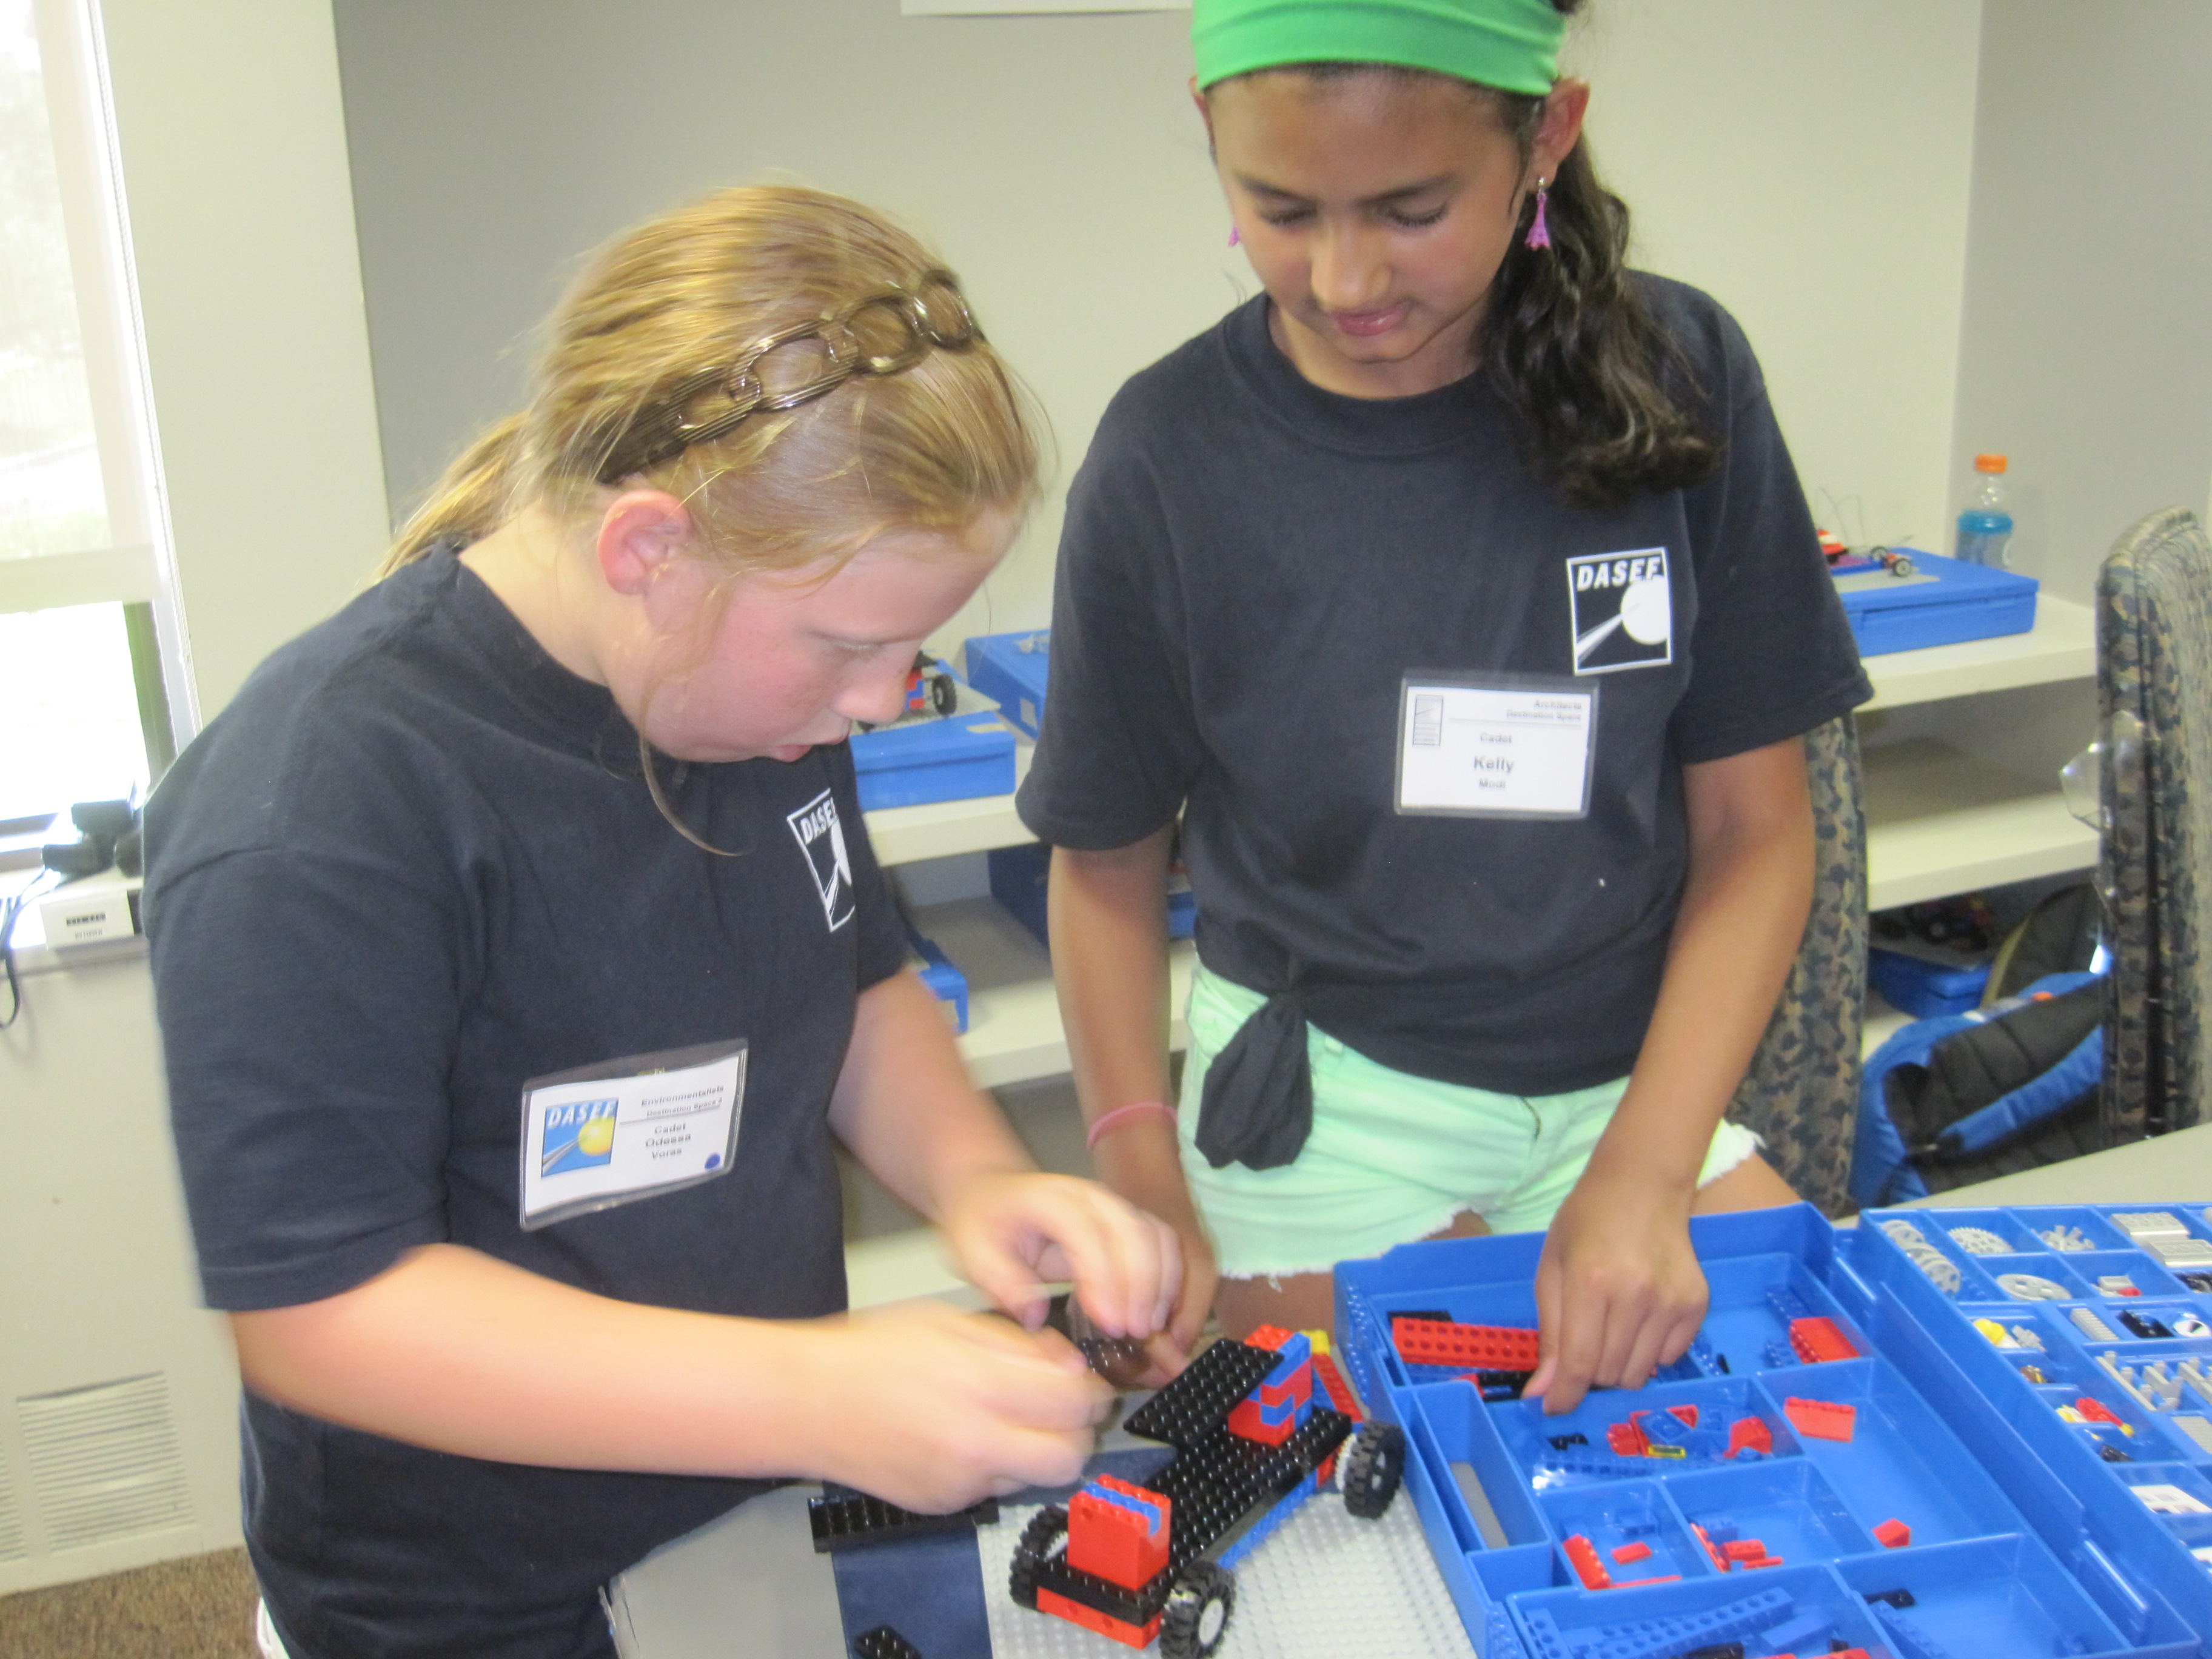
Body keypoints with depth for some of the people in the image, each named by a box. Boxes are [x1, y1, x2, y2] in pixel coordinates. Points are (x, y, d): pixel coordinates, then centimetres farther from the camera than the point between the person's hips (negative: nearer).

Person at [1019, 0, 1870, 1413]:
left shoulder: (1676, 379, -8)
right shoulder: (1173, 454, -11)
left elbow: (1755, 829, -4)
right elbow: (1108, 864, 0)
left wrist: (1643, 1173, -14)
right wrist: (1148, 1204, -8)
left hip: (1620, 1077, 2)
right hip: (1317, 1097, -2)